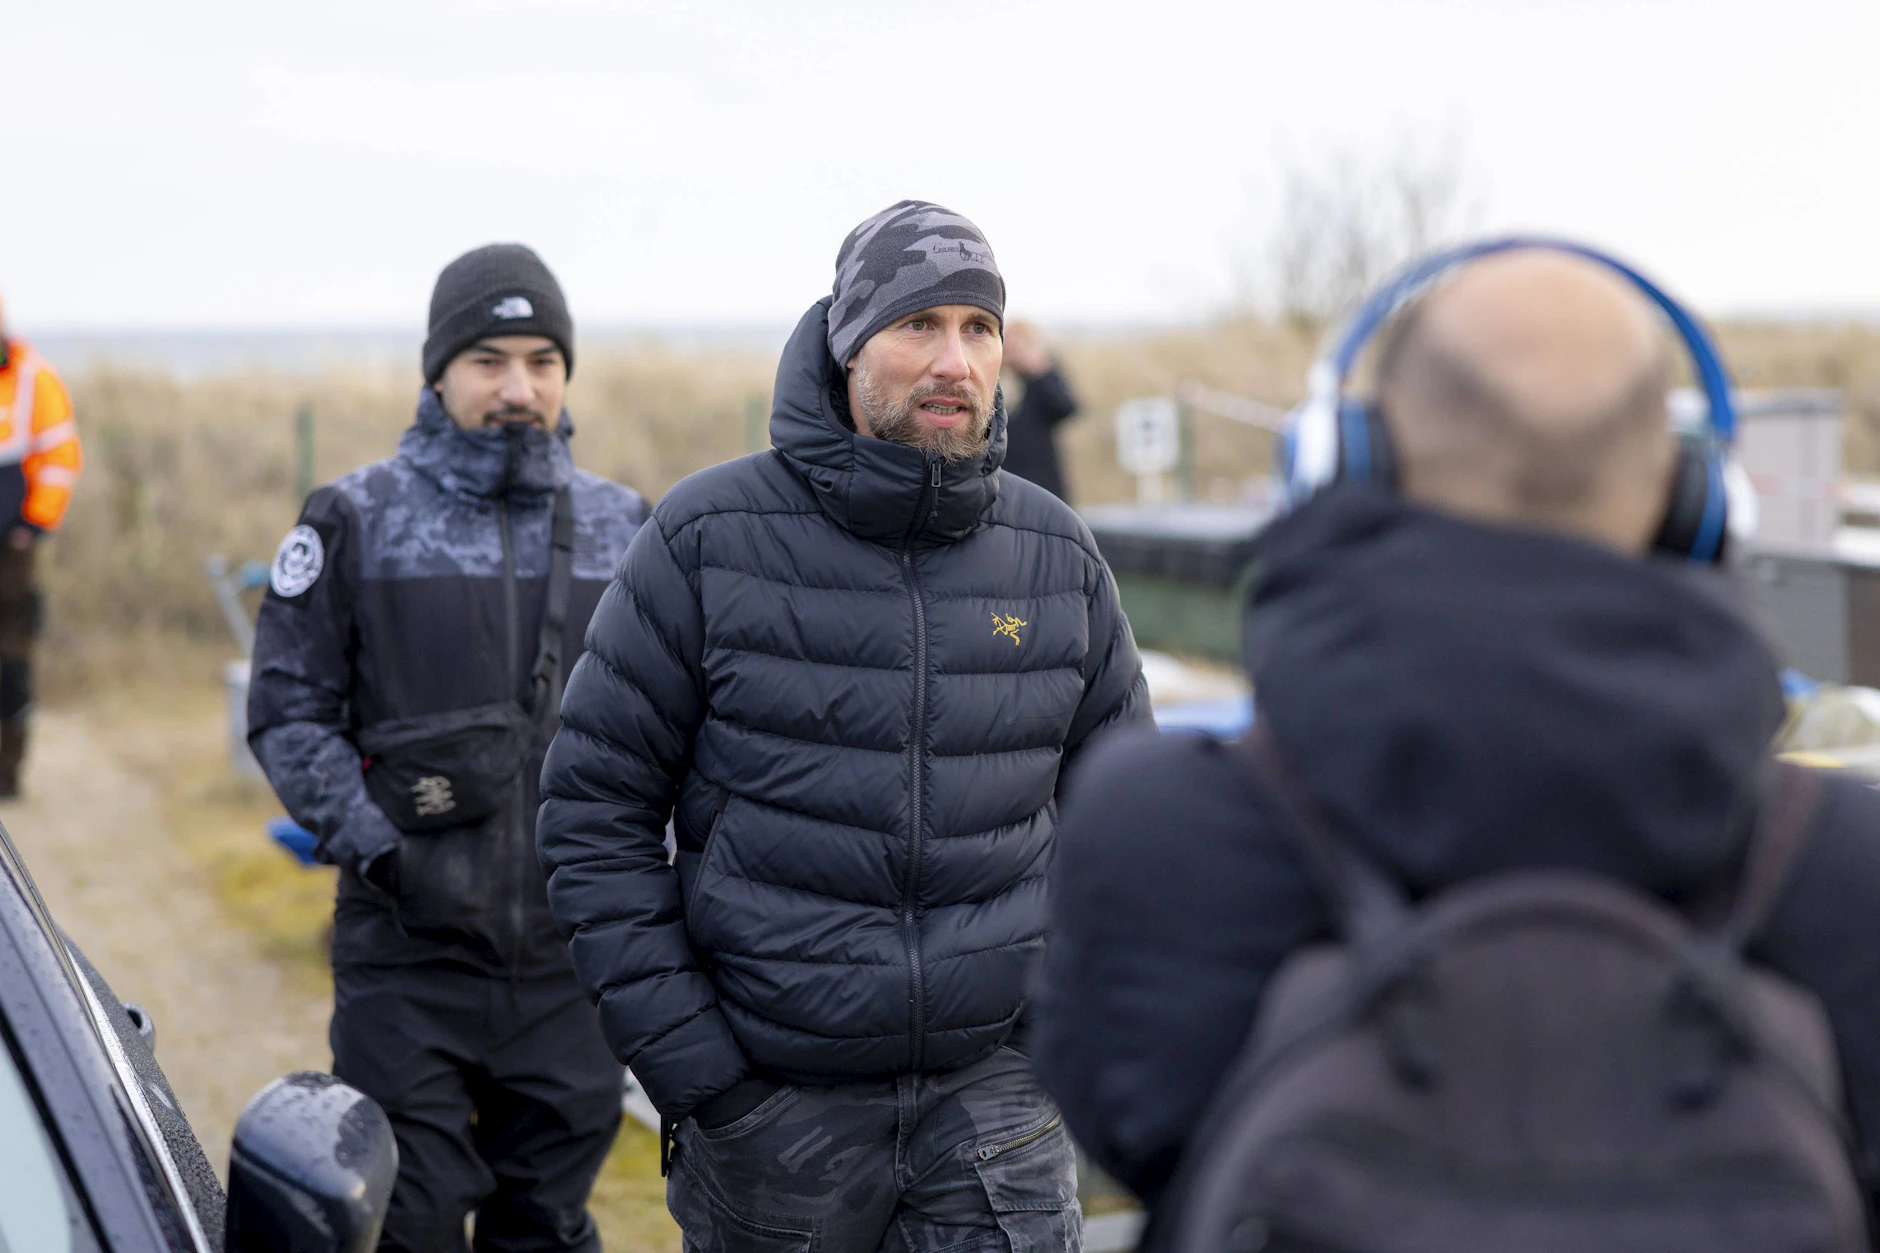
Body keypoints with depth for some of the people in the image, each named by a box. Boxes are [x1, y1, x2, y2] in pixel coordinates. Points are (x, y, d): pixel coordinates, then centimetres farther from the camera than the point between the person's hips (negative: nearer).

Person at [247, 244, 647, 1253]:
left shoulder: (621, 529, 9)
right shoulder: (356, 521, 0)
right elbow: (289, 710, -1)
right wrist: (369, 842, -12)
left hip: (573, 952, 3)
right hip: (406, 951, -2)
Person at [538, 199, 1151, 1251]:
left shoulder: (1057, 554, 4)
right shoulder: (710, 540, -5)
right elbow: (597, 811, -4)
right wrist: (685, 1059, -9)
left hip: (994, 1082, 2)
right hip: (773, 1091, -1)